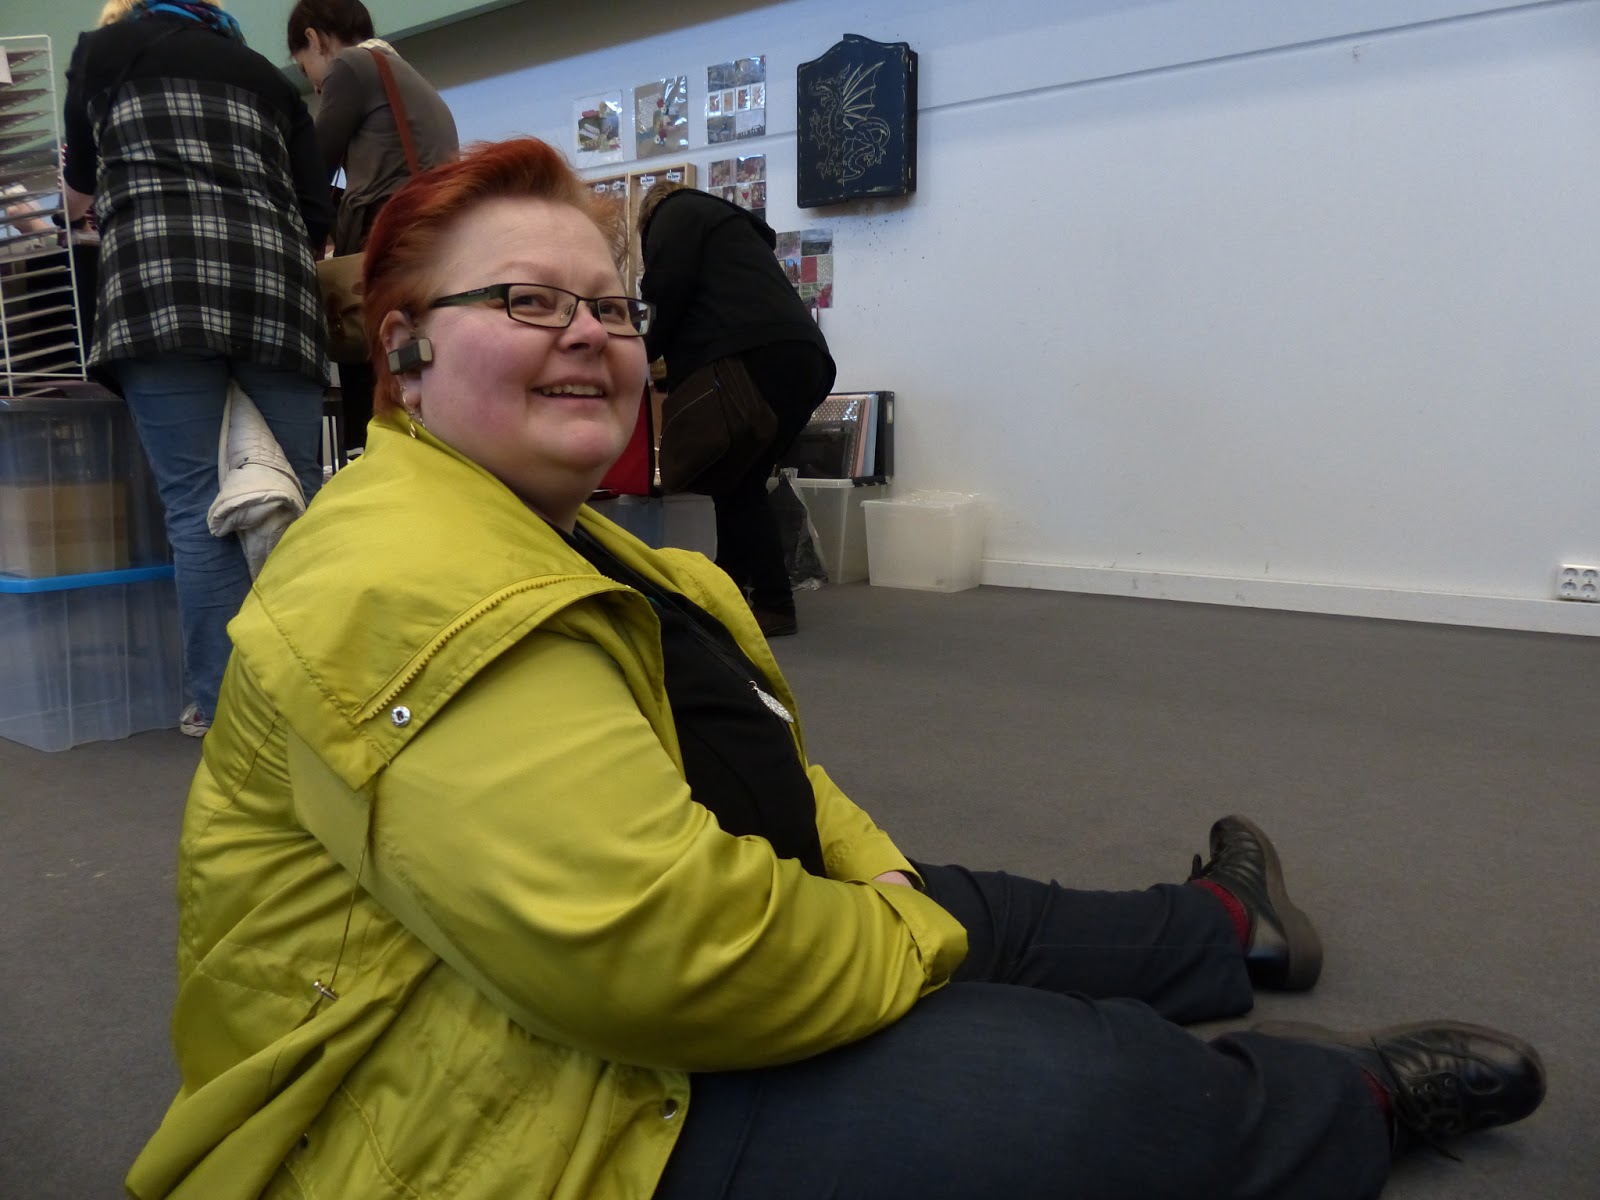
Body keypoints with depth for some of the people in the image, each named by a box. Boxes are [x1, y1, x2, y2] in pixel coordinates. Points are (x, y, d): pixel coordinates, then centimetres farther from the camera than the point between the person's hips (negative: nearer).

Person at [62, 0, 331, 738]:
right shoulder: (265, 75, 26)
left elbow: (79, 192, 31)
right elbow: (318, 217, 17)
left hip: (161, 286, -2)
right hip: (277, 288, 3)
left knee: (197, 504, -4)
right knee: (299, 497, 4)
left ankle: (222, 704, -3)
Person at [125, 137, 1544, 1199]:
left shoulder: (555, 535, 11)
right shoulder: (408, 583, -26)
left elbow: (735, 749, 16)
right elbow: (653, 942, -33)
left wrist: (874, 869, 1)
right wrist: (898, 936, -16)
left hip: (627, 1002, 11)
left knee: (971, 908, 16)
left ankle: (1232, 931, 44)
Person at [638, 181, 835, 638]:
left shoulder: (676, 211, 14)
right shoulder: (731, 222, 38)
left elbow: (669, 288, -3)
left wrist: (647, 349, 11)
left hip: (757, 356, -9)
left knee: (735, 484, -5)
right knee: (740, 480, 11)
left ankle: (773, 604, -6)